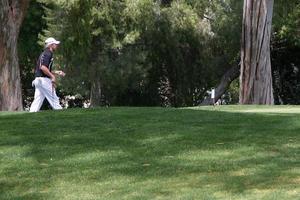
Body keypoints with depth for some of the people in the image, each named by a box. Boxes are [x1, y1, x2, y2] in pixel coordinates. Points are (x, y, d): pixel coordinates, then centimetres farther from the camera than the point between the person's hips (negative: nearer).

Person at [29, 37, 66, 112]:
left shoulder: (44, 53, 23)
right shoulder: (48, 53, -10)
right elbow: (43, 67, -22)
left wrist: (56, 72, 23)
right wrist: (52, 76, -19)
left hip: (38, 80, 10)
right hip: (44, 80, -10)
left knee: (37, 100, 5)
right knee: (54, 99, -4)